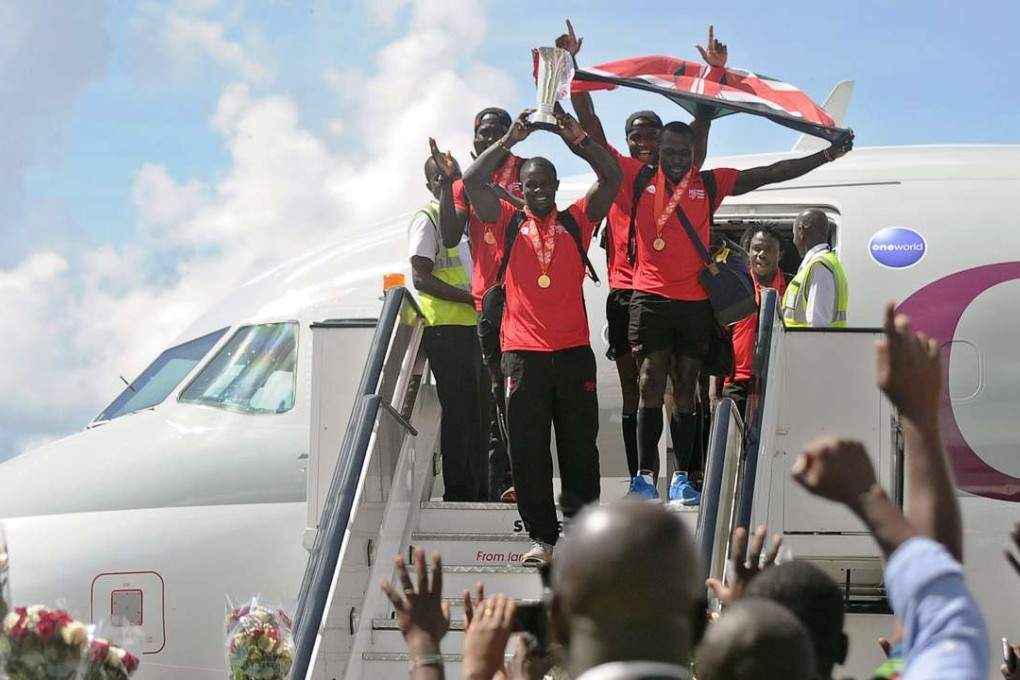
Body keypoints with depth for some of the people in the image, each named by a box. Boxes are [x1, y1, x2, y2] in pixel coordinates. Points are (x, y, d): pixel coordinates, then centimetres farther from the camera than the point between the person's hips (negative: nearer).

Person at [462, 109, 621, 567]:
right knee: (528, 451, -2)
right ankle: (542, 538, 1)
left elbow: (611, 177, 1)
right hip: (523, 352, 0)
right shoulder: (509, 223, 9)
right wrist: (509, 141, -7)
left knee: (579, 446, 3)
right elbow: (473, 183, -2)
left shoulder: (576, 222, 10)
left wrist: (578, 140, -10)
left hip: (573, 351, 0)